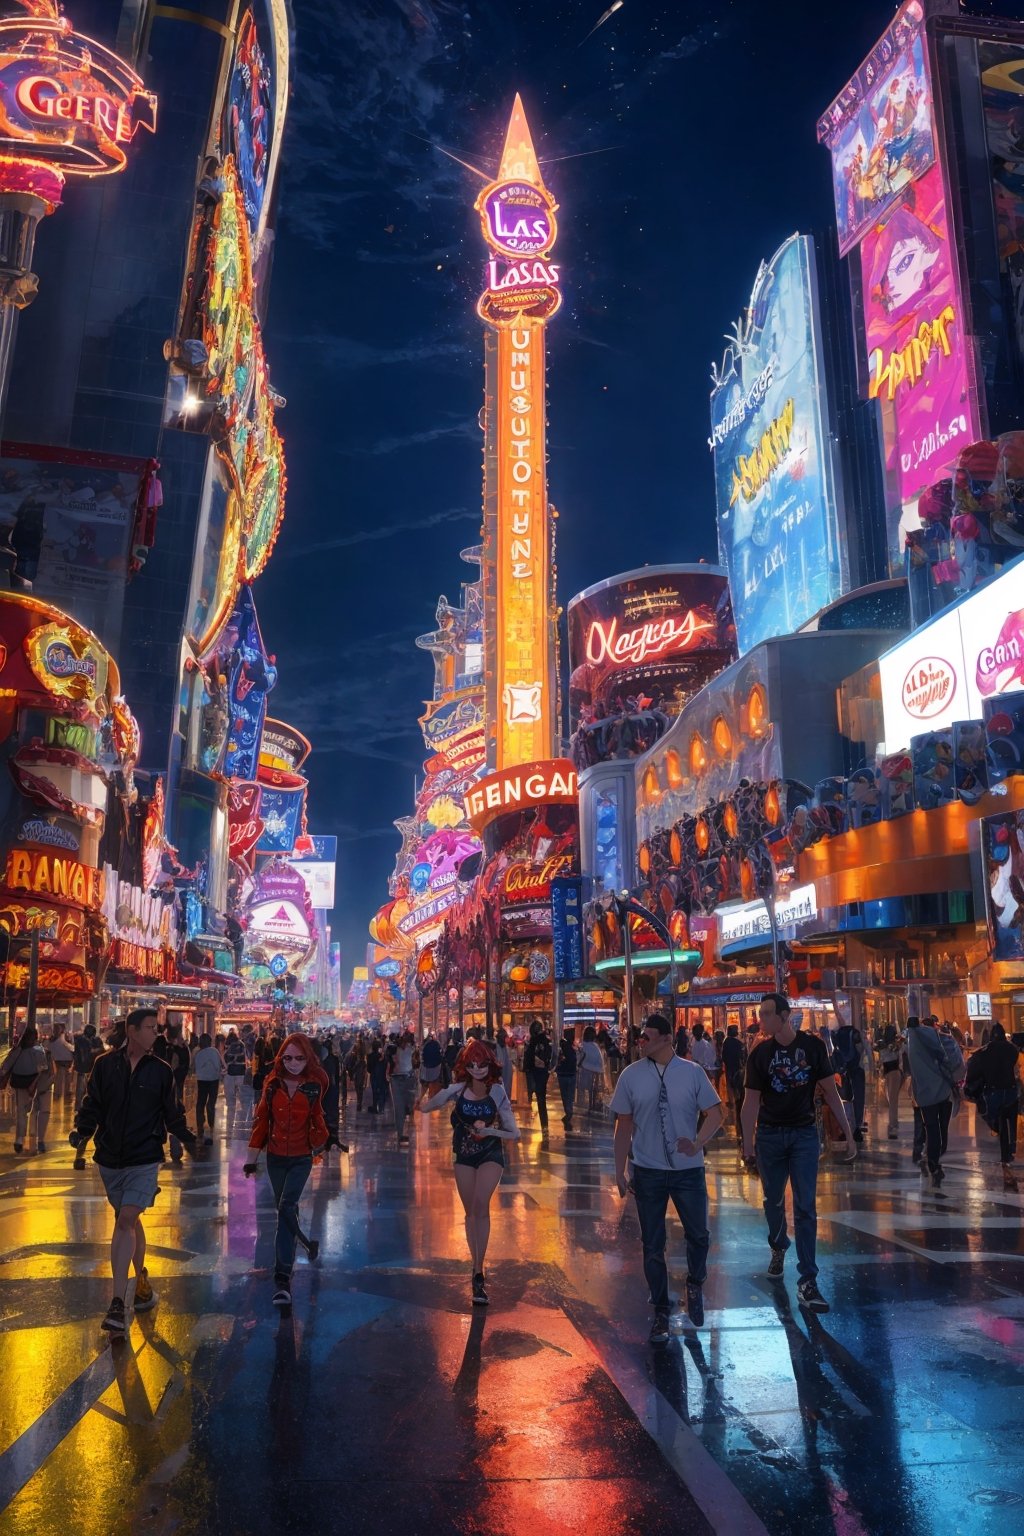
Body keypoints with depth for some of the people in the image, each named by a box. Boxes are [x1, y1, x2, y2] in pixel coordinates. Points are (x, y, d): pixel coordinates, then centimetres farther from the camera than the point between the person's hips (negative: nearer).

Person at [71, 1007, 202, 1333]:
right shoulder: (105, 1065, -1)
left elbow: (172, 1112, 7)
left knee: (126, 1221, -14)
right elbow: (92, 1105, 4)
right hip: (109, 1159, 2)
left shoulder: (160, 1070, -1)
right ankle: (141, 1279, 34)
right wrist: (82, 1131, -12)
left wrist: (187, 1138, -1)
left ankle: (118, 1303, -12)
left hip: (144, 1160, -2)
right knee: (128, 1221, 15)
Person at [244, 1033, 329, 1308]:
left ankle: (282, 1277, -11)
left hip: (301, 1158, -3)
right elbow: (261, 1120, 0)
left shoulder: (314, 1085, -11)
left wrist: (320, 1142, -4)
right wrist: (252, 1157, 1)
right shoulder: (272, 1083, -6)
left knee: (286, 1209, -16)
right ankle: (307, 1243, 45)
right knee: (285, 1210, 16)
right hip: (276, 1157, 3)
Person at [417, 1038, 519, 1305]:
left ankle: (478, 1273, -17)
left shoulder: (497, 1093, -11)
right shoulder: (458, 1090, -9)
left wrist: (488, 1131, -21)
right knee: (470, 1212, 10)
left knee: (481, 1206, -21)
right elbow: (424, 1108, -7)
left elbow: (514, 1134, -8)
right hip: (464, 1155, 2)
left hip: (490, 1154, -2)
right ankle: (477, 1268, 27)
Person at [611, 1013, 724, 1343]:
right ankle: (661, 1312, 28)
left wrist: (698, 1142, -19)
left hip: (688, 1169, 0)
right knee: (653, 1245, 9)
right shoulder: (631, 1075, -6)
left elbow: (714, 1113, -2)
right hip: (647, 1171, 0)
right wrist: (620, 1170, 1)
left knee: (698, 1235, 12)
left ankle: (695, 1285, 44)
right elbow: (624, 1124, 0)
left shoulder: (693, 1072, -7)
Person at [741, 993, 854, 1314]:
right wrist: (748, 1146, -7)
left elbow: (830, 1092, -1)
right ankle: (778, 1248, 41)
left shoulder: (812, 1046, -7)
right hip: (770, 1135, 1)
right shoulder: (760, 1053, -6)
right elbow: (751, 1102, -4)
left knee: (806, 1208, -4)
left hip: (804, 1134, -1)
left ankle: (807, 1282, 0)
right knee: (773, 1201, 13)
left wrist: (847, 1133, -4)